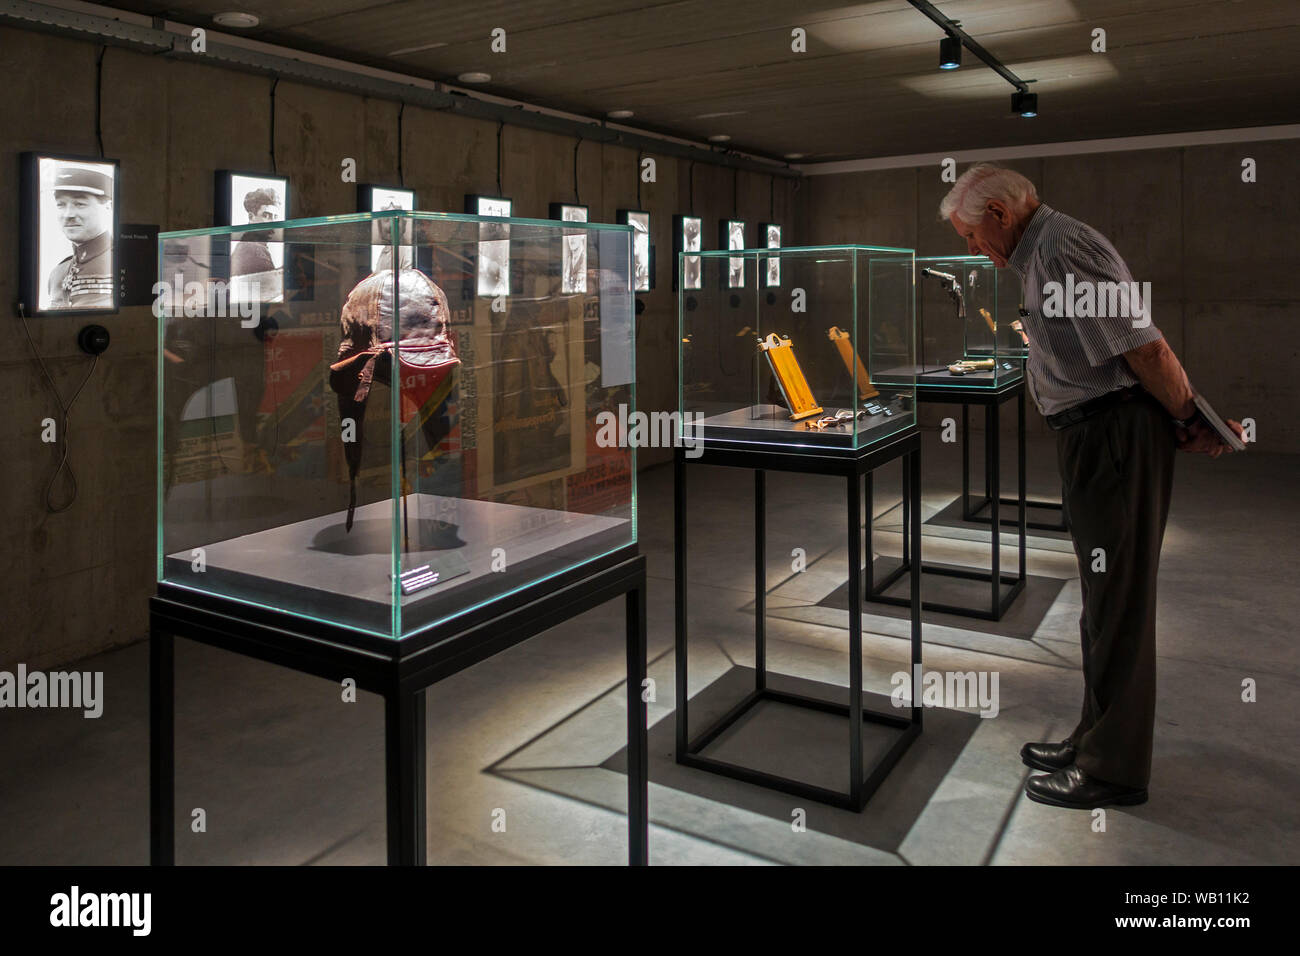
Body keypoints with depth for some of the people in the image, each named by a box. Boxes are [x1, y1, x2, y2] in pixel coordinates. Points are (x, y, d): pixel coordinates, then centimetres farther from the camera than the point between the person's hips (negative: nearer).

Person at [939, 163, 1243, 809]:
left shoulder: (1063, 249, -14)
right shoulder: (1042, 253, 19)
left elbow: (1146, 348, -19)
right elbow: (1142, 348, 20)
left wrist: (1190, 425, -6)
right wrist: (1192, 422, 16)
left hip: (1115, 435, -11)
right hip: (1094, 438, 11)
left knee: (1118, 605, -3)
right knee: (1104, 602, 17)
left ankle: (1114, 769, 9)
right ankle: (1097, 739, 31)